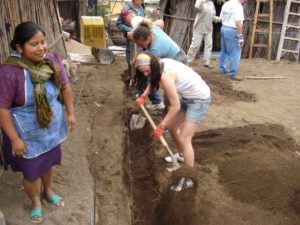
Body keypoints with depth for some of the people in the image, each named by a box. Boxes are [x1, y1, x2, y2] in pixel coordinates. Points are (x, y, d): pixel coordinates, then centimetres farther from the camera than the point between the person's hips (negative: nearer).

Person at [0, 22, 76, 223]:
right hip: (27, 133, -4)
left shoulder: (52, 60, -13)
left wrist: (71, 113, 4)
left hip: (52, 126, 5)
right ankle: (36, 202, 45)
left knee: (49, 161, 26)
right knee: (31, 171, 14)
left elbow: (65, 86, 2)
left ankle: (48, 190, 56)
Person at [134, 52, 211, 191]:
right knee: (172, 126, 19)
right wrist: (143, 97, 10)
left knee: (184, 138, -10)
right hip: (187, 96, 10)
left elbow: (175, 106, -27)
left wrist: (161, 126, -18)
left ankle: (188, 180, 2)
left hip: (199, 99, -9)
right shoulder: (161, 64, -5)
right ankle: (181, 155, 43)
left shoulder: (165, 76, -32)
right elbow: (153, 81, 19)